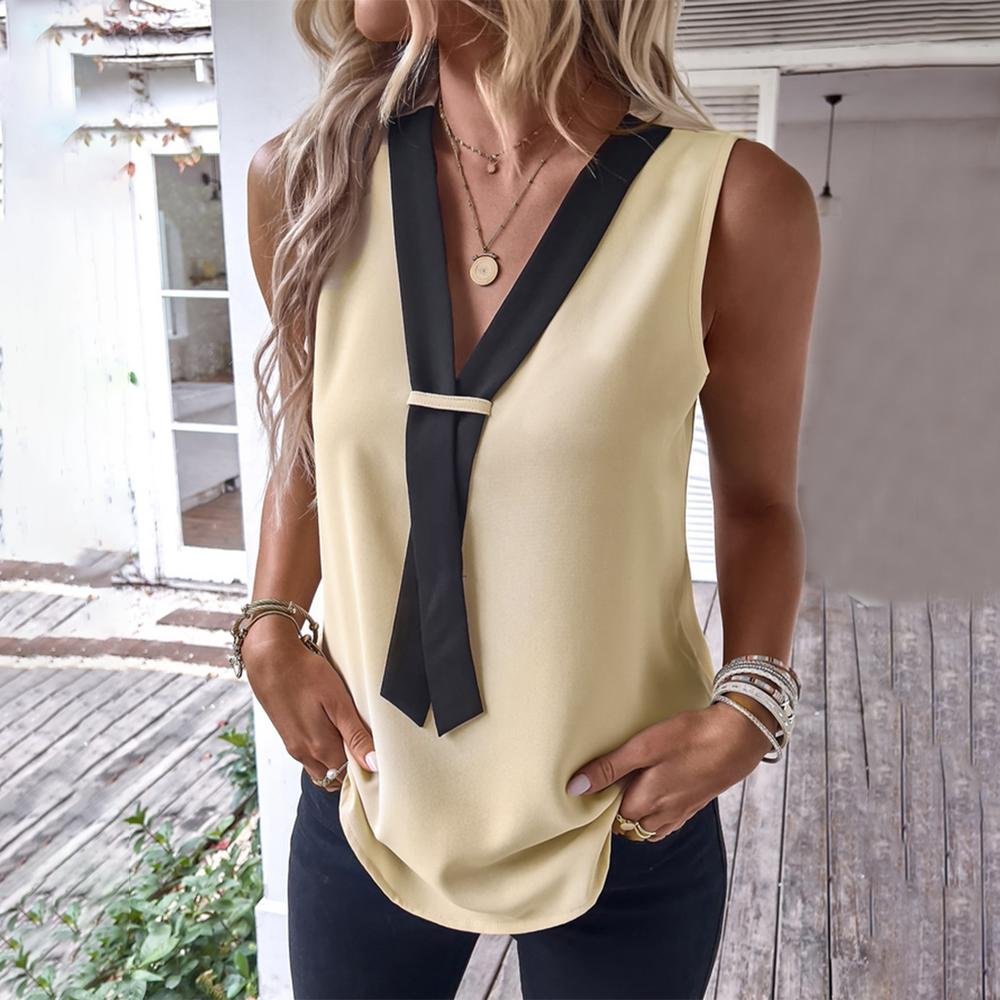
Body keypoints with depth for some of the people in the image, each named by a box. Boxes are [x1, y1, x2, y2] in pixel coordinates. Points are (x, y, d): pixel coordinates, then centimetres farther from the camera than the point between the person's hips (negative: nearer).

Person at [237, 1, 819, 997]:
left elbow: (757, 498, -1)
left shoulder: (734, 204, -14)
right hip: (367, 803, 3)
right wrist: (271, 630, -5)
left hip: (622, 829, -2)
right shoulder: (308, 182, -6)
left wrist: (750, 705, -14)